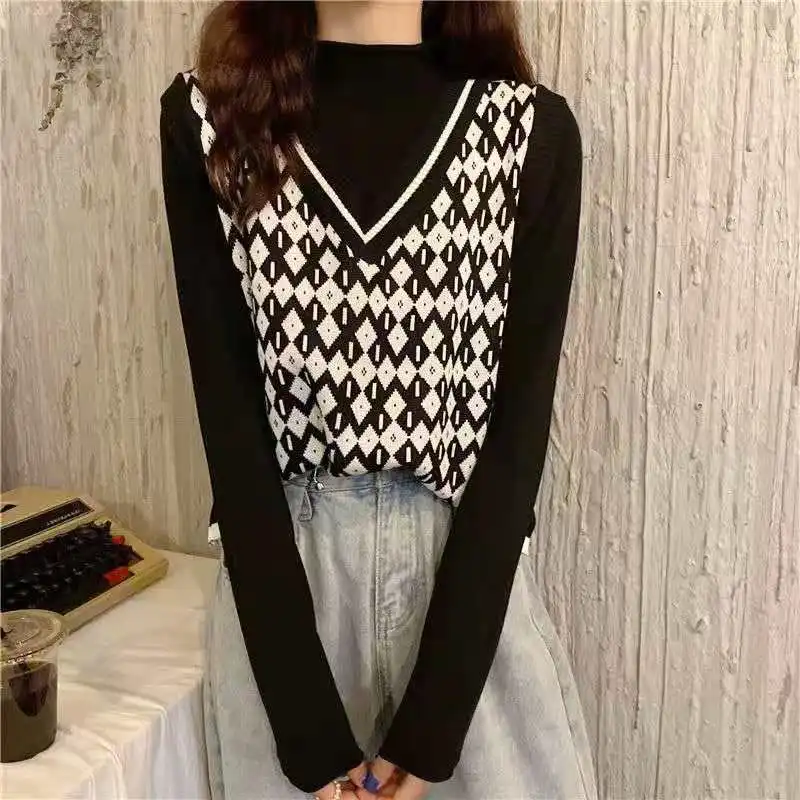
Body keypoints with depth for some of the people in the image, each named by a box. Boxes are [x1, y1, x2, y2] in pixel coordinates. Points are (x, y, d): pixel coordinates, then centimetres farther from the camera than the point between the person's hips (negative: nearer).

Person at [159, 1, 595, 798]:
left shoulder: (532, 131, -6)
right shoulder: (208, 119, -4)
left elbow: (520, 426, -8)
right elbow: (230, 419, -9)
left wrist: (432, 718, -11)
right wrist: (308, 725, -11)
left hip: (470, 576, 0)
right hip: (281, 584, 1)